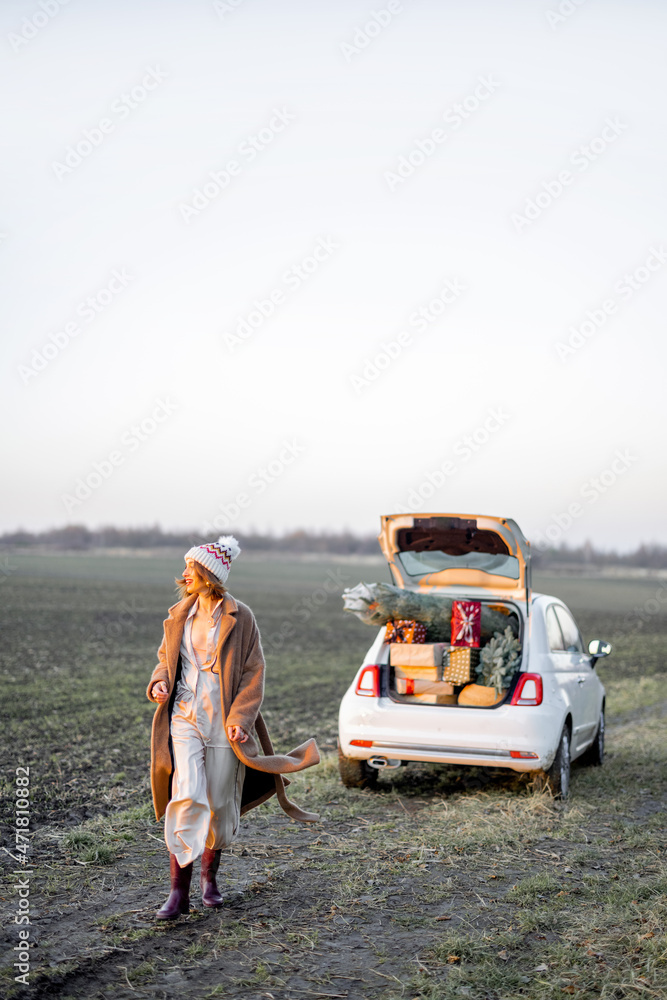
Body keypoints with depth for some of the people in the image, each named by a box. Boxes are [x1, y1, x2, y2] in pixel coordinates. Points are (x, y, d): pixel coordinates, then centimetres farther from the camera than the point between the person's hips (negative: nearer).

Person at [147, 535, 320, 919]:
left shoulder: (239, 617, -5)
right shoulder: (179, 615, 7)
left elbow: (253, 672, -4)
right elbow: (166, 658, 20)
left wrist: (240, 719, -13)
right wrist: (159, 683, -2)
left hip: (224, 723, -2)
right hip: (185, 718, 2)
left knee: (220, 803, 7)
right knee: (187, 795, -14)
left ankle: (210, 876, 31)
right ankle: (180, 891, -9)